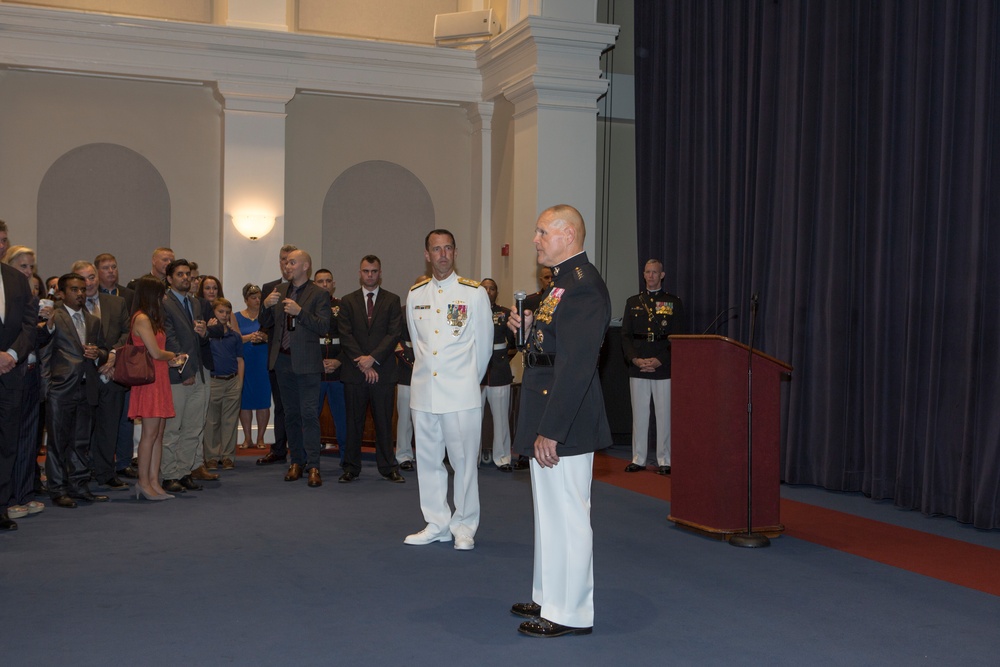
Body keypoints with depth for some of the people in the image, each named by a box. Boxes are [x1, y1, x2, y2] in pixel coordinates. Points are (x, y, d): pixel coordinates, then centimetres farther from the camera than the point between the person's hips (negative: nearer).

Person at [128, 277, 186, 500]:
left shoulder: (150, 319, 18)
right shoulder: (142, 319, -11)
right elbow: (155, 352, -14)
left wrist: (170, 361, 3)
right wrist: (175, 356, 3)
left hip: (160, 379, 9)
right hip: (149, 380, -9)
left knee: (158, 433, 7)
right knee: (150, 433, -6)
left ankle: (154, 481, 10)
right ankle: (143, 482, 0)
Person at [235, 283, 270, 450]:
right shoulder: (237, 317, 8)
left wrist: (264, 337, -17)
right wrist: (250, 337, -18)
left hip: (263, 363, 0)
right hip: (244, 363, 0)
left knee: (263, 400, -1)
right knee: (244, 401, 1)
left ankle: (260, 438, 7)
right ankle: (247, 438, 10)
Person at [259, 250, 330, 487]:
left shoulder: (318, 294, -3)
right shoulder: (279, 291, 13)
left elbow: (323, 327, -13)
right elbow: (266, 324, 12)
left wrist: (300, 311, -22)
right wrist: (266, 306, -7)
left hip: (306, 362, -5)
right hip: (283, 361, 6)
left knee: (309, 414, -8)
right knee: (291, 414, 11)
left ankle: (313, 466, -6)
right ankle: (296, 462, 19)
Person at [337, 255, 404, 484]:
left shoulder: (392, 300, 7)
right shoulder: (348, 301, 10)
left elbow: (394, 334, -3)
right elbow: (345, 336, 1)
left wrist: (373, 358, -12)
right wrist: (362, 364, -9)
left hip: (383, 371, -1)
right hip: (354, 370, 1)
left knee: (384, 421, 3)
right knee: (353, 421, 5)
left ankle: (388, 467, 10)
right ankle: (351, 467, 13)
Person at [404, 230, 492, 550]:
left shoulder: (474, 293, -2)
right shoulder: (415, 294, 9)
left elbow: (484, 343, 4)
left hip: (461, 392, -4)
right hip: (423, 391, 4)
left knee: (464, 461, 0)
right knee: (428, 460, 9)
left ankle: (464, 527, 12)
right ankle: (437, 524, 22)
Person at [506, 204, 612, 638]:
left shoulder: (583, 285, -18)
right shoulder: (563, 281, 15)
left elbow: (576, 365, -25)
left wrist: (550, 430, -25)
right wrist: (529, 328, 6)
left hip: (565, 421, -11)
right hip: (545, 413, 11)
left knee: (566, 513, 0)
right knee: (549, 510, 19)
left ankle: (571, 613, 12)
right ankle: (549, 597, 33)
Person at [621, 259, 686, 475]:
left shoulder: (674, 302, 4)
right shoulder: (633, 302, 12)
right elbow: (625, 335, 7)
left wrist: (660, 360, -12)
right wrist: (635, 359, -8)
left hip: (663, 368, -2)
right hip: (637, 368, 2)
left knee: (664, 415, 0)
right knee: (639, 414, 6)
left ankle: (664, 461, 8)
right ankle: (638, 459, 14)